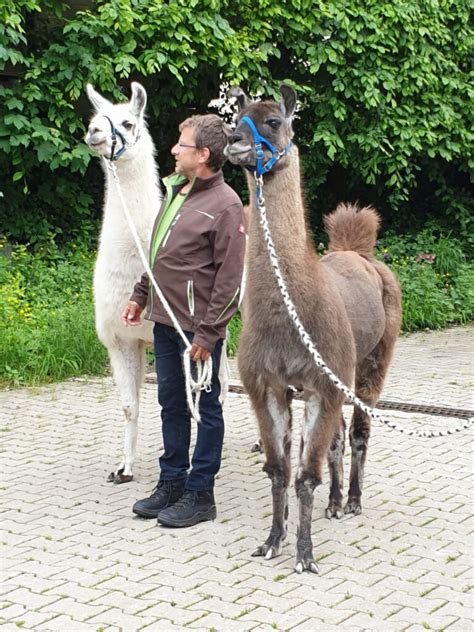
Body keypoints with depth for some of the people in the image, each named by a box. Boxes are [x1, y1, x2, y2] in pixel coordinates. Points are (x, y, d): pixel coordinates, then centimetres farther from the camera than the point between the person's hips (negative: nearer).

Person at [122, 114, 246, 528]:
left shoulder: (225, 205, -14)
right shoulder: (175, 190, 11)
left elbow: (231, 276, -16)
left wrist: (208, 332, -17)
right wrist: (140, 296, 17)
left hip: (198, 326, -8)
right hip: (165, 320, 8)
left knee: (205, 407, 4)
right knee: (171, 404, 15)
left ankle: (200, 494, 13)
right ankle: (171, 484, 26)